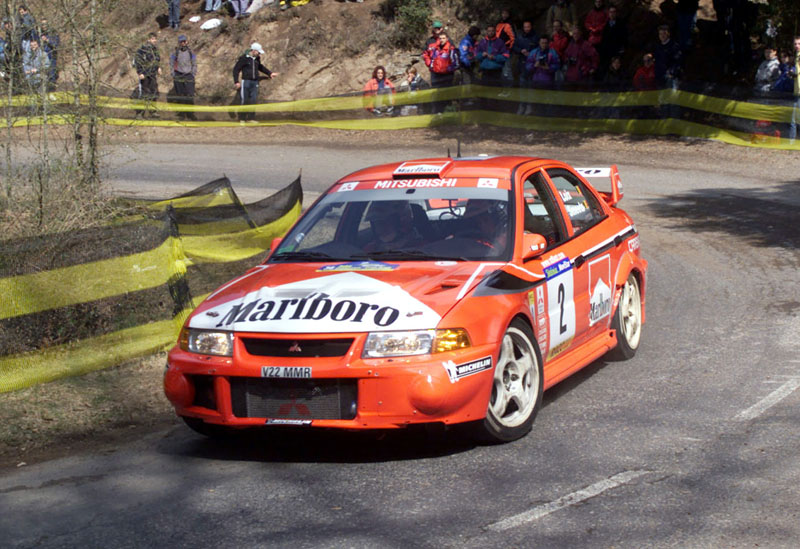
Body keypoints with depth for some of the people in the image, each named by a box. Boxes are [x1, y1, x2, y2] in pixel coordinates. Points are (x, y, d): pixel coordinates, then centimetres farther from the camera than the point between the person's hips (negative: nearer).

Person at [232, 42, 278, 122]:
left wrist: (270, 73, 30)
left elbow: (260, 67, 31)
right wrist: (236, 82, -12)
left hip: (254, 82, 6)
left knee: (253, 100, 1)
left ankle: (251, 118, 7)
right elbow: (236, 69, -6)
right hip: (246, 81, -6)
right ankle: (242, 119, 6)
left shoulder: (257, 59, 10)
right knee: (245, 101, -3)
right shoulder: (244, 58, -9)